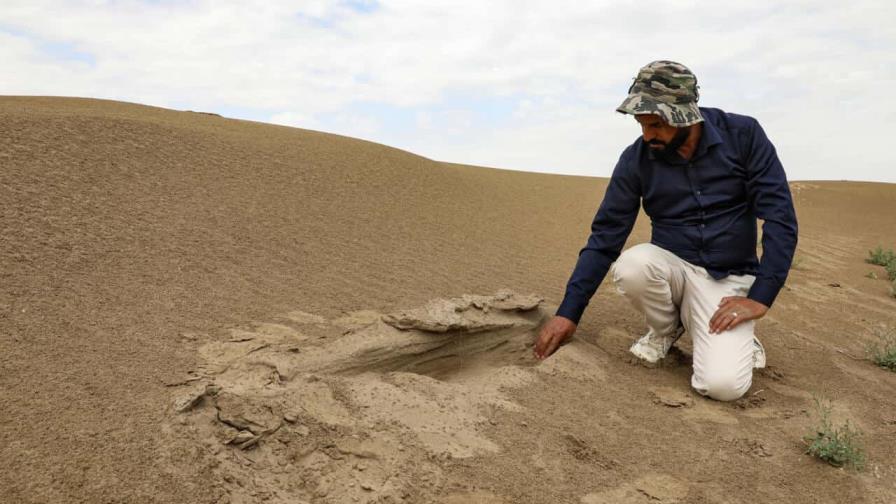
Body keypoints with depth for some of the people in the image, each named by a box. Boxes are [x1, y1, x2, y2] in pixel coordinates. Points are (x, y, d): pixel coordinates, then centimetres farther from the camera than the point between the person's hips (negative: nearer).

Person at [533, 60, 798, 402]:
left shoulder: (743, 135, -12)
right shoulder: (636, 158, -8)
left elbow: (780, 216, -11)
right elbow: (605, 236, -7)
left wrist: (759, 298, -19)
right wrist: (568, 312, -12)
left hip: (729, 278, -2)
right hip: (671, 267, 3)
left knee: (723, 384, -25)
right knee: (631, 266, -33)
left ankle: (735, 338, 11)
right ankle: (665, 329, 0)